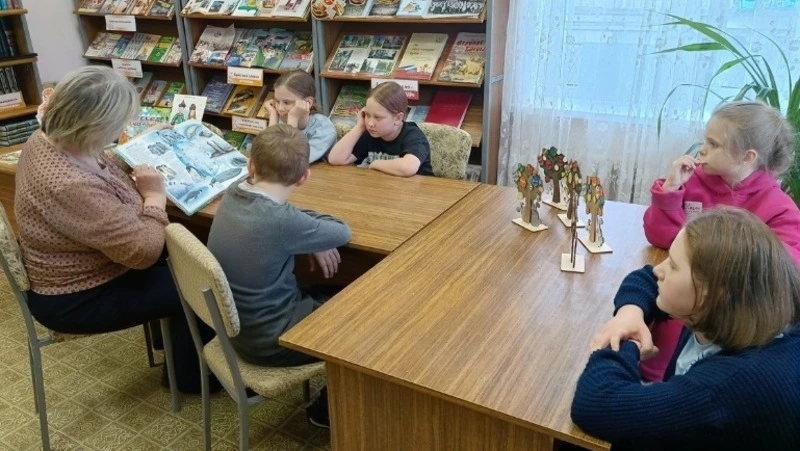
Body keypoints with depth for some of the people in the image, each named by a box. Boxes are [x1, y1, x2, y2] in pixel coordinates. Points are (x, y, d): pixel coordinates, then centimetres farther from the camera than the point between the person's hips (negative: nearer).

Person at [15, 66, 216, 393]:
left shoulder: (48, 140, -7)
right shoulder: (70, 186, -37)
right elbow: (144, 251, -30)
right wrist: (154, 195, -16)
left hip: (80, 267, 9)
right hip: (76, 298, -9)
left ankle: (169, 331, 30)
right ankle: (193, 374, 21)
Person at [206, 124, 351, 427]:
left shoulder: (233, 195, -7)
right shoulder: (281, 221, -30)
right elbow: (342, 233, -16)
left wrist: (310, 239, -2)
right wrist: (311, 229, 2)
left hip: (237, 324, 8)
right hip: (268, 339, -8)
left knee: (326, 298, 24)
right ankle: (328, 409, 24)